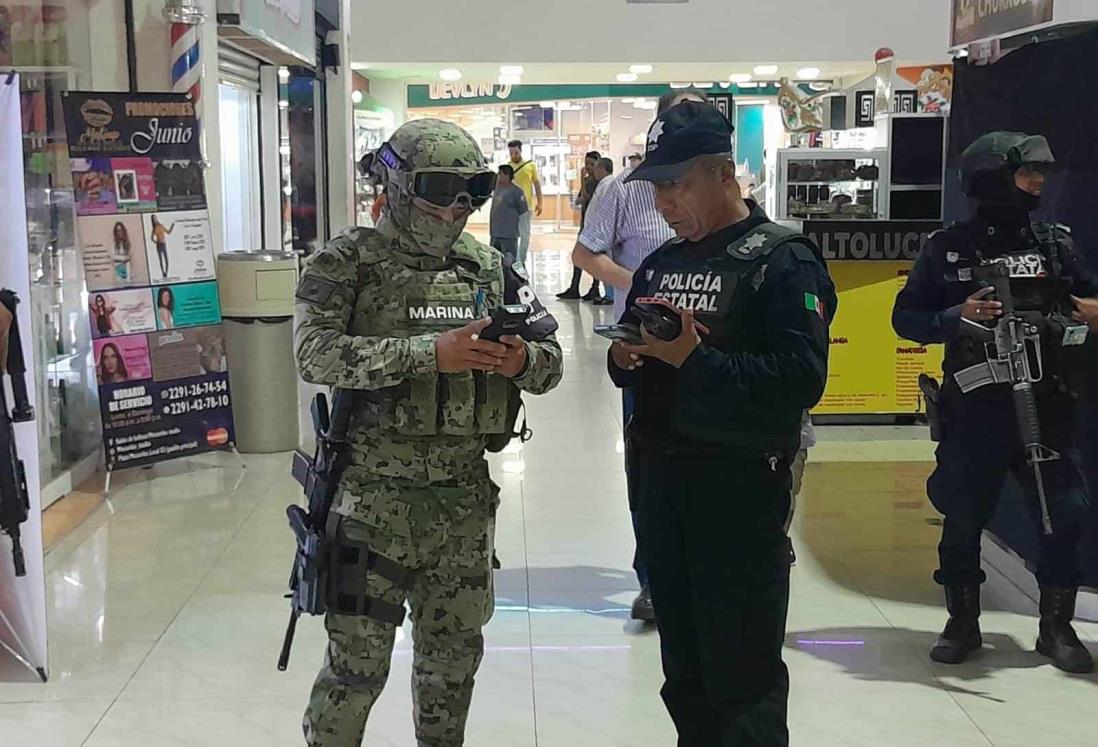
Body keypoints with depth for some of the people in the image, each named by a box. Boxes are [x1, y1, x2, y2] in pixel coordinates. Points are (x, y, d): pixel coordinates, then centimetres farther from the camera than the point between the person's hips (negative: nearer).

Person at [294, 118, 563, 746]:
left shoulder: (490, 267, 8)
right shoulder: (350, 262, -5)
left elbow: (551, 359, 11)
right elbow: (316, 353, -19)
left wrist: (522, 360, -14)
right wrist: (430, 353, -26)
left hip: (466, 494, 4)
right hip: (377, 496, -4)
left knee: (455, 653, 16)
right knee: (359, 660, 2)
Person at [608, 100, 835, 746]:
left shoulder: (784, 260, -9)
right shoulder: (661, 263, 14)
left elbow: (802, 380, -20)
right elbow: (631, 370, 19)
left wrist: (694, 357, -24)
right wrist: (626, 358, -4)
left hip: (741, 486, -7)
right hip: (660, 475, 7)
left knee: (743, 676, 0)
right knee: (684, 669, 17)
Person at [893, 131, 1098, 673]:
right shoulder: (948, 249, -1)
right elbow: (906, 318, 0)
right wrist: (958, 318, -16)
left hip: (1047, 405, 2)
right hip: (974, 408, -2)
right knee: (963, 516, 6)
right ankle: (962, 623, 23)